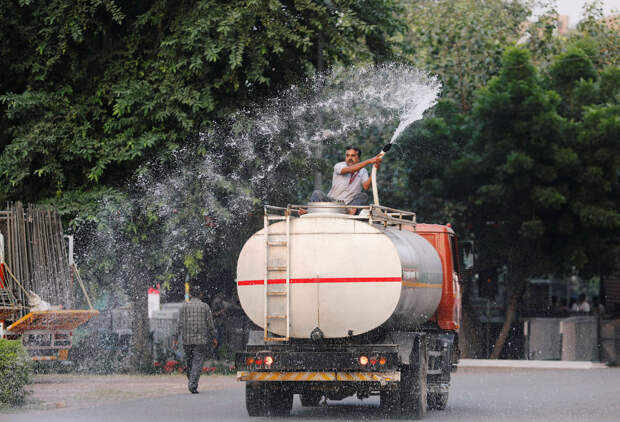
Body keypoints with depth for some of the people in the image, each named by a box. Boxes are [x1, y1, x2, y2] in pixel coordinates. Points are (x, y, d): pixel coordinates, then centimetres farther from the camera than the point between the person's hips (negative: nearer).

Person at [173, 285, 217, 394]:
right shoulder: (205, 307, 1)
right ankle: (193, 385, -14)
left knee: (189, 363, 15)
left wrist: (176, 339, 3)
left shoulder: (184, 306, 4)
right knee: (197, 363, -3)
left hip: (187, 340, 2)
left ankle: (191, 383, 21)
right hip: (201, 340, -2)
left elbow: (180, 324, 0)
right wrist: (213, 338, 12)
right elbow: (210, 324, 1)